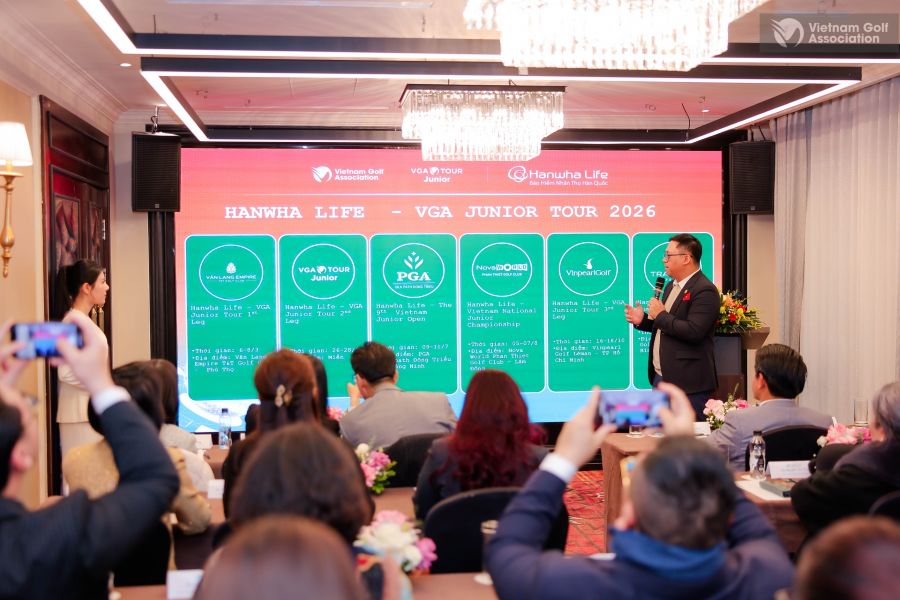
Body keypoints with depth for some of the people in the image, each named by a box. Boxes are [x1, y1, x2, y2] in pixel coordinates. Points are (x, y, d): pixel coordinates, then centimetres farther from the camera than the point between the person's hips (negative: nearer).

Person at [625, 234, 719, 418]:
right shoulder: (671, 286, 15)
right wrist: (643, 320, 5)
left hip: (687, 383, -9)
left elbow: (693, 332, -26)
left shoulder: (704, 290, -15)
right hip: (661, 377, 9)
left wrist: (660, 315, -16)